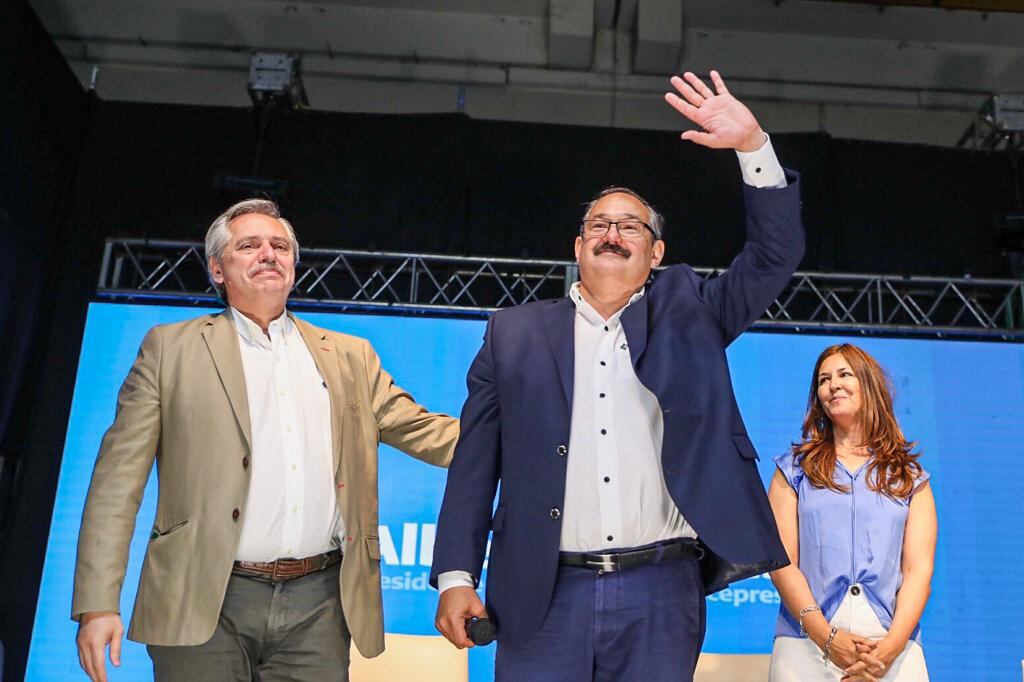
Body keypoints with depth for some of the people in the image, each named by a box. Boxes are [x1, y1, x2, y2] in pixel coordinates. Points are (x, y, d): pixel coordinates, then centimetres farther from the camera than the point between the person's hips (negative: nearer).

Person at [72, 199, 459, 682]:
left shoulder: (349, 356, 14)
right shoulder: (171, 348, 6)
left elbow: (423, 432, 11)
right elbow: (119, 478, 1)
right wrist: (98, 603, -6)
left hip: (318, 605, 2)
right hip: (205, 604, -2)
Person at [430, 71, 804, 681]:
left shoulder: (686, 315, 10)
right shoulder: (516, 333, 8)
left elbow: (776, 255, 1)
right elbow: (476, 462, 6)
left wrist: (754, 145, -10)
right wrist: (456, 576, -1)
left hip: (661, 595, 1)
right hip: (545, 597, 0)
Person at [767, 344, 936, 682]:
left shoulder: (910, 476, 13)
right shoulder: (794, 469, 10)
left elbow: (919, 569, 2)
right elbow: (782, 562, 0)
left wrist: (892, 645, -13)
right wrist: (827, 637, -13)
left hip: (893, 646, 1)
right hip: (807, 644, 0)